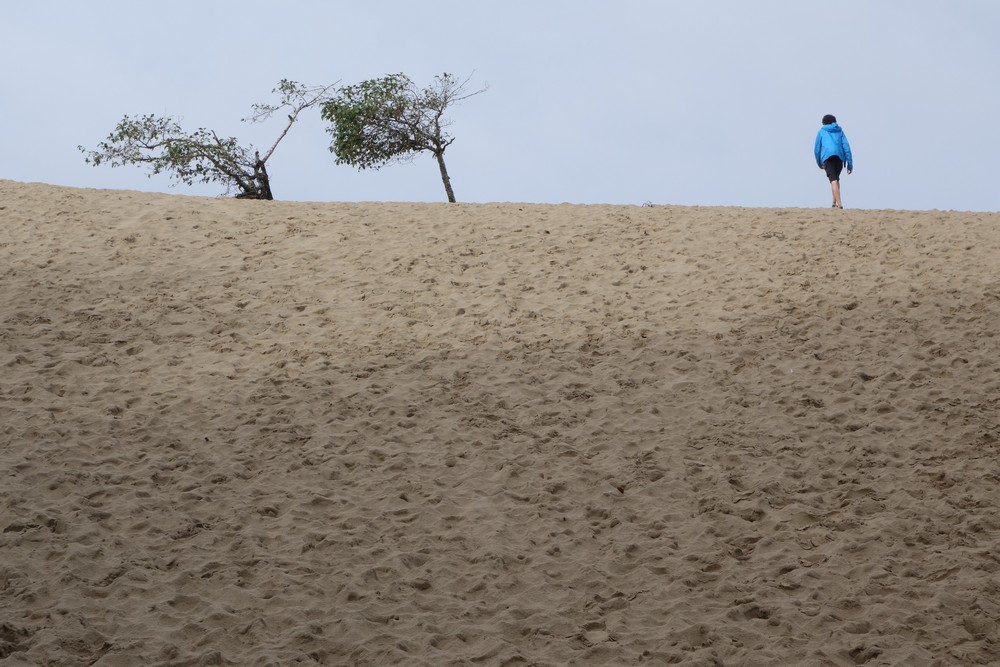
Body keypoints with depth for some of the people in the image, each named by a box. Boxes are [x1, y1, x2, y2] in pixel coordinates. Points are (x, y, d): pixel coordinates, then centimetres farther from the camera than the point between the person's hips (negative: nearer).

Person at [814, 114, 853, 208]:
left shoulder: (821, 132, 21)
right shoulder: (839, 131, 25)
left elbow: (817, 149, 16)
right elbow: (846, 147, 13)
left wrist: (819, 163, 28)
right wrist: (850, 163, 10)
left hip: (827, 157, -3)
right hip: (839, 157, 3)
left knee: (833, 180, -14)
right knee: (836, 179, 23)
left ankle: (839, 203, -29)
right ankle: (835, 202, 15)